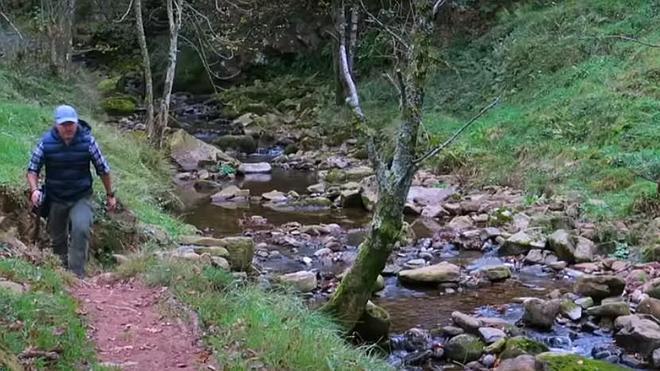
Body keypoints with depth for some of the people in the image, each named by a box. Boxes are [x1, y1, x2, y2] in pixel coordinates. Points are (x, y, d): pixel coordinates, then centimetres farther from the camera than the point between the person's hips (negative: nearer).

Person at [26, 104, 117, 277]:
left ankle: (77, 274, -18)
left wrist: (110, 195, 6)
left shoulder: (87, 140, -11)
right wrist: (34, 189, -18)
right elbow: (32, 169, 0)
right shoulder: (46, 142, -10)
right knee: (58, 239, 13)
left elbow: (103, 169, 0)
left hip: (81, 198, -2)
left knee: (81, 229, -26)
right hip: (55, 199, 2)